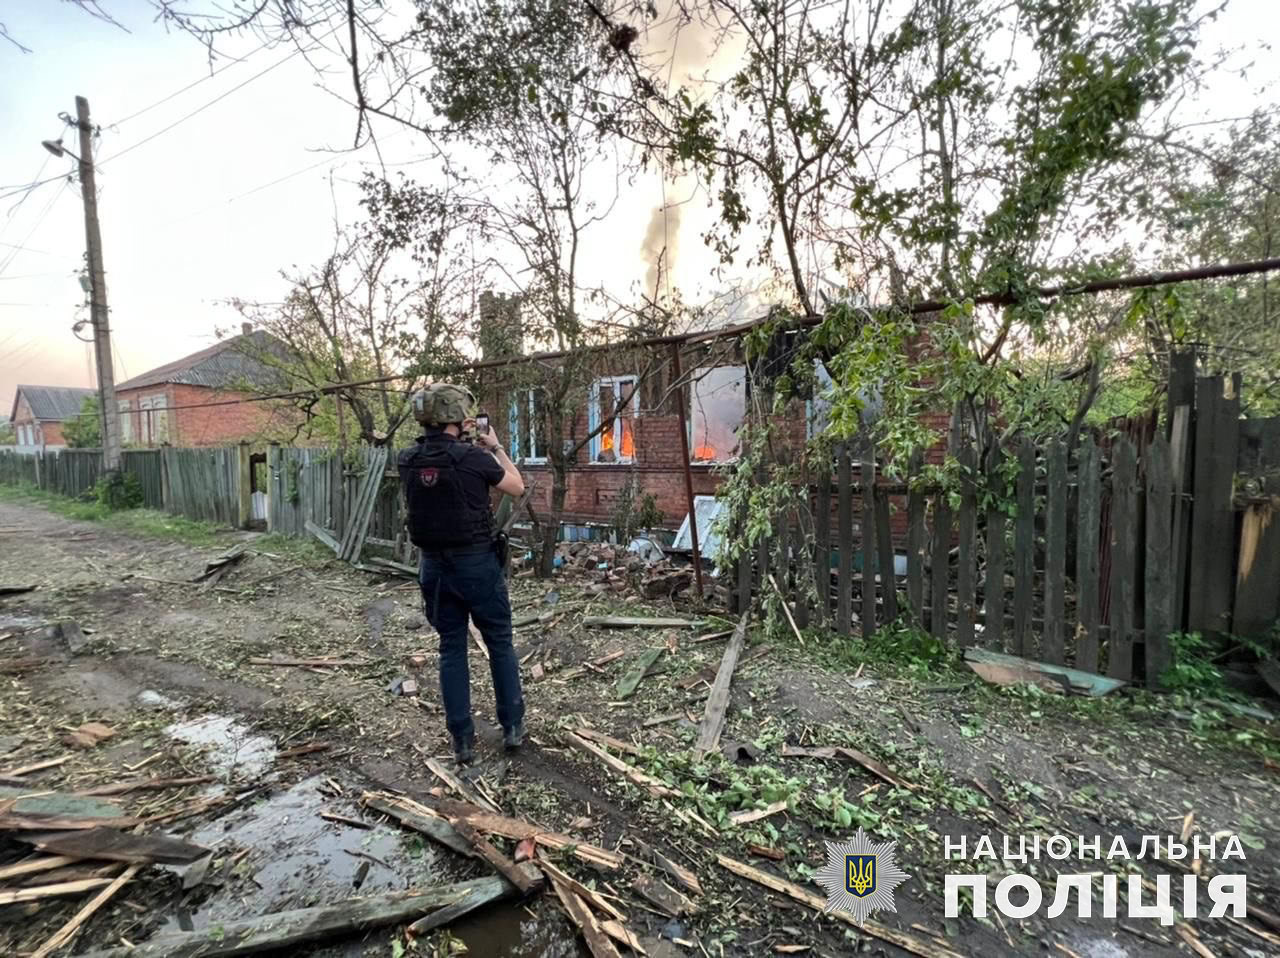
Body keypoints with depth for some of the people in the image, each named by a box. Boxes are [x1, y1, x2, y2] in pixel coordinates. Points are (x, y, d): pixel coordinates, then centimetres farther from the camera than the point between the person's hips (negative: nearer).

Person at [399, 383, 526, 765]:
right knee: (500, 644, 13)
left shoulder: (407, 460, -2)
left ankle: (462, 740, 19)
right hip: (477, 563, -4)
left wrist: (462, 441, 18)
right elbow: (517, 487, -2)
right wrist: (494, 447, 7)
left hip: (433, 565, 4)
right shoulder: (473, 458, -17)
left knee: (451, 650, 14)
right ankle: (513, 726, 24)